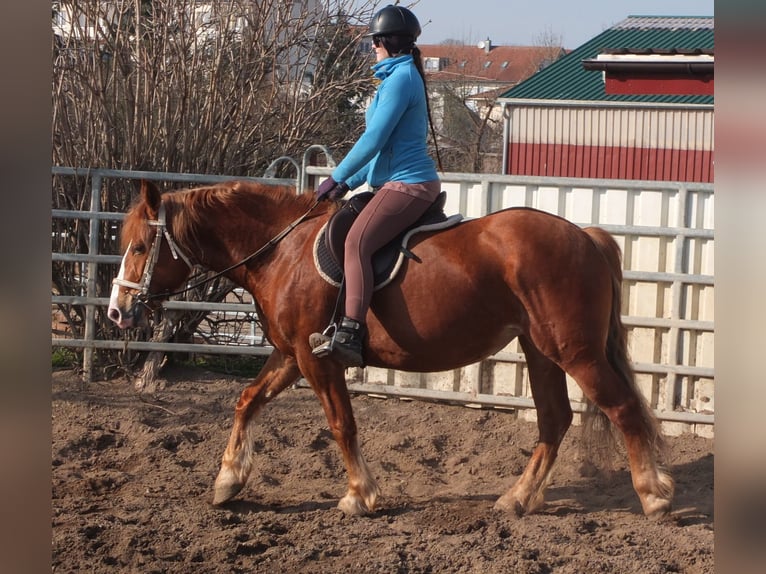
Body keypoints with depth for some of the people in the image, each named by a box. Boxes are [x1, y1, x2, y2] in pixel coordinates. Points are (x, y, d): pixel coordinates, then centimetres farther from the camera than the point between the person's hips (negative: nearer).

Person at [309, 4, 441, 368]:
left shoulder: (400, 78, -11)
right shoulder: (404, 76, 21)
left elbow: (375, 139, -16)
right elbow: (385, 144, 25)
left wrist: (337, 178, -8)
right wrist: (350, 182, 18)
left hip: (406, 184, -12)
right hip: (410, 181, 12)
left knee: (357, 242, -28)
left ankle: (350, 336, -41)